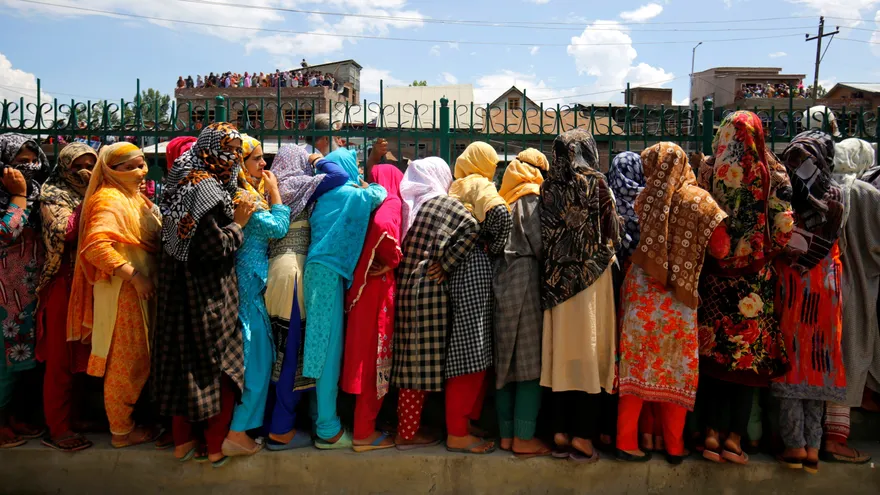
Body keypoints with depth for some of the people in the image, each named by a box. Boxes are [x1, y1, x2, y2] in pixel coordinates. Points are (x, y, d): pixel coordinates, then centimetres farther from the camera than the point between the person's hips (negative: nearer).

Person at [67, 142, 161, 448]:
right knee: (126, 362, 1)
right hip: (122, 290, -9)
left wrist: (146, 278, 8)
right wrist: (133, 275, -25)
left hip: (141, 289, 9)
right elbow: (96, 247, -29)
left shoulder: (134, 197, 14)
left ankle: (125, 419, 31)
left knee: (137, 360, 17)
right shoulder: (110, 199, -16)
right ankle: (121, 431, 15)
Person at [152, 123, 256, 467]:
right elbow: (215, 246, -22)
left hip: (182, 289, 9)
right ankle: (216, 445, 15)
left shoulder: (189, 180, 10)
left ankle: (182, 440, 26)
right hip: (208, 293, -9)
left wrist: (233, 216, 9)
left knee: (184, 356, 14)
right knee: (220, 362, 4)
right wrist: (238, 223, -8)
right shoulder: (205, 187, -19)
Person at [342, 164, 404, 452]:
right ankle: (364, 432, 7)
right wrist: (393, 261, -14)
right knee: (375, 357, -1)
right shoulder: (391, 205, -8)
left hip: (365, 286, 8)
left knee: (366, 355, 14)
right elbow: (383, 228, -29)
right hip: (378, 288, -8)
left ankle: (364, 425, 24)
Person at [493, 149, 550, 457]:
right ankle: (523, 438, 1)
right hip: (525, 281, -7)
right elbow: (539, 243, -11)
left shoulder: (504, 197, 16)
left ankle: (506, 435, 16)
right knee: (531, 364, -2)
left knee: (506, 362, 10)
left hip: (500, 281, 7)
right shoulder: (531, 196, -4)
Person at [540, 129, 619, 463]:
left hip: (557, 280, 4)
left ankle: (561, 432, 16)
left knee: (563, 352, 9)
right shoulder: (594, 183, -6)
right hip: (591, 276, -4)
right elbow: (612, 233, -3)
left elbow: (544, 235, 4)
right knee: (588, 351, 2)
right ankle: (581, 437, 6)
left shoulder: (549, 186, 4)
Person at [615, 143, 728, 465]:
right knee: (678, 368, 10)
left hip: (642, 289, 2)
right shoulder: (699, 200, -6)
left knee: (638, 365, 8)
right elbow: (721, 250, -5)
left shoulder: (645, 199, -1)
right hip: (679, 296, -2)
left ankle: (626, 440, 11)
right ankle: (674, 446, 18)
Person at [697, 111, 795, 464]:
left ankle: (713, 432, 10)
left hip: (714, 273, 2)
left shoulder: (708, 170, 0)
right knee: (750, 356, 5)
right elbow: (783, 225, -7)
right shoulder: (771, 172, -4)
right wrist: (770, 254, 8)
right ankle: (734, 438, 7)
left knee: (715, 351, 8)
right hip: (755, 278, -1)